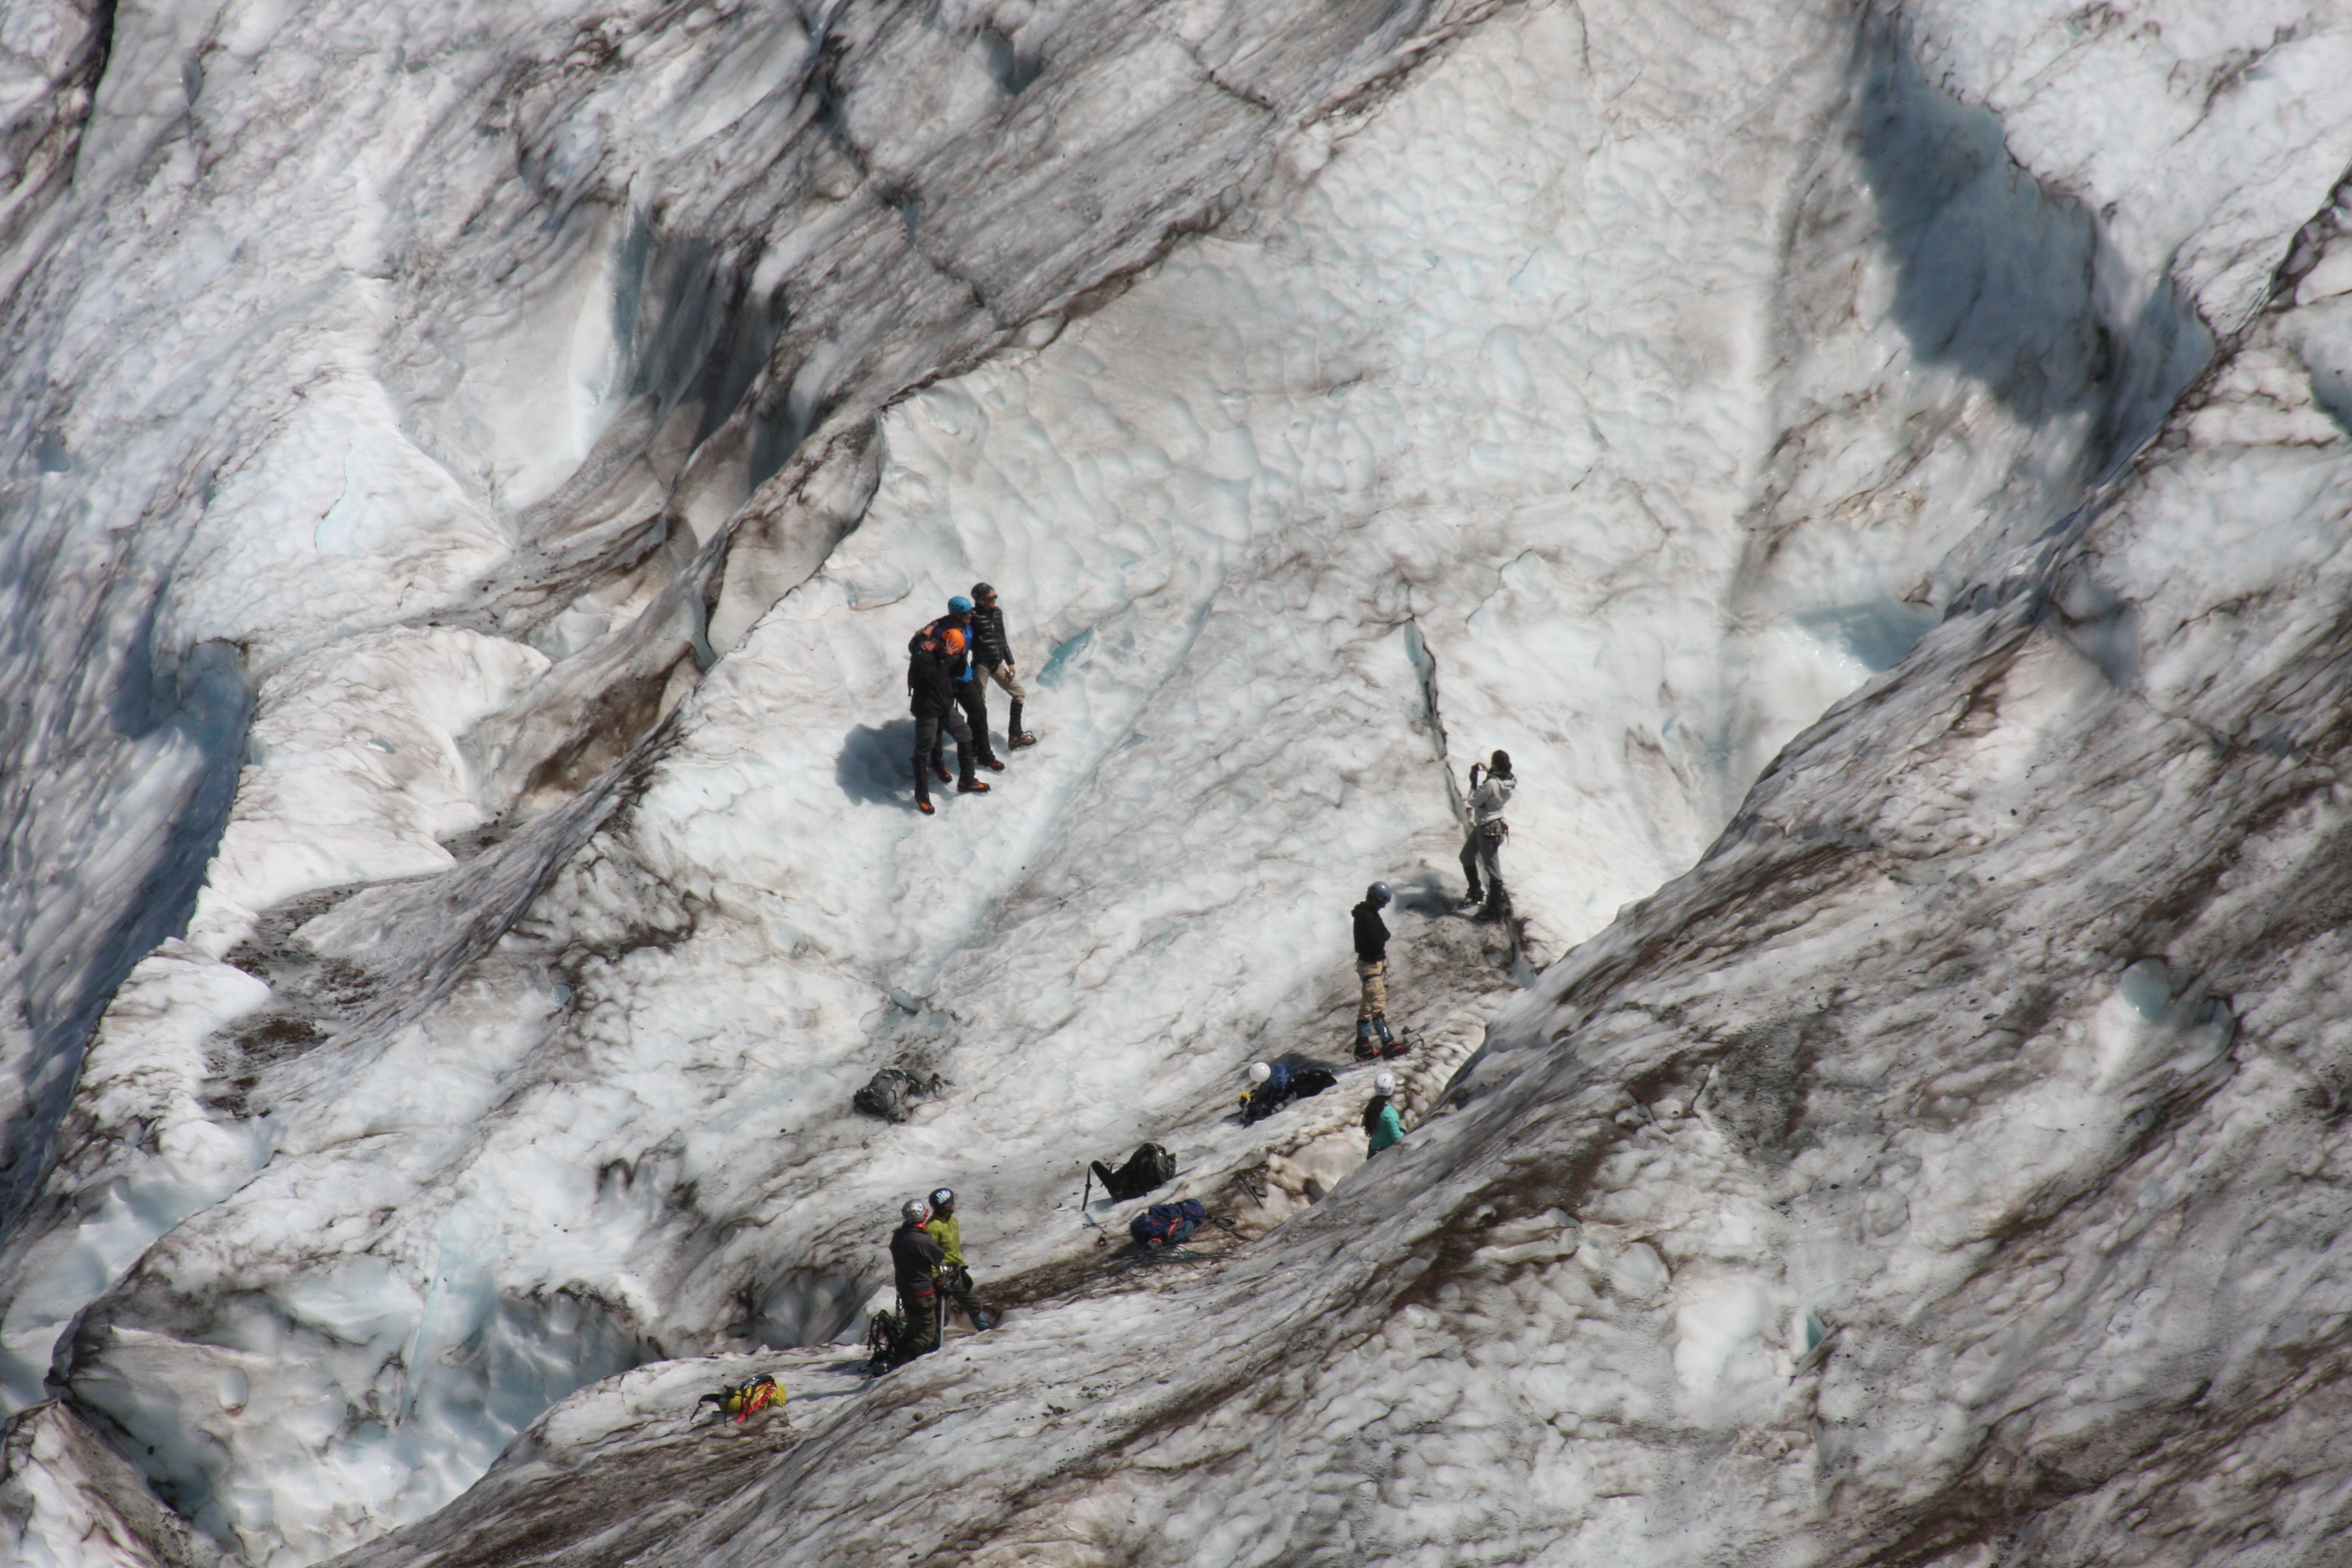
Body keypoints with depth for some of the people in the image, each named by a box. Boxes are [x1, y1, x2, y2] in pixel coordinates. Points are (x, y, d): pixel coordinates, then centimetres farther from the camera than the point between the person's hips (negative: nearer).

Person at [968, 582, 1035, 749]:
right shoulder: (974, 616, -12)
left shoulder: (997, 613, 8)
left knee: (1019, 693, 11)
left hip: (998, 664, 7)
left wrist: (1010, 663, 14)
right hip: (982, 664, -7)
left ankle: (1015, 735, 19)